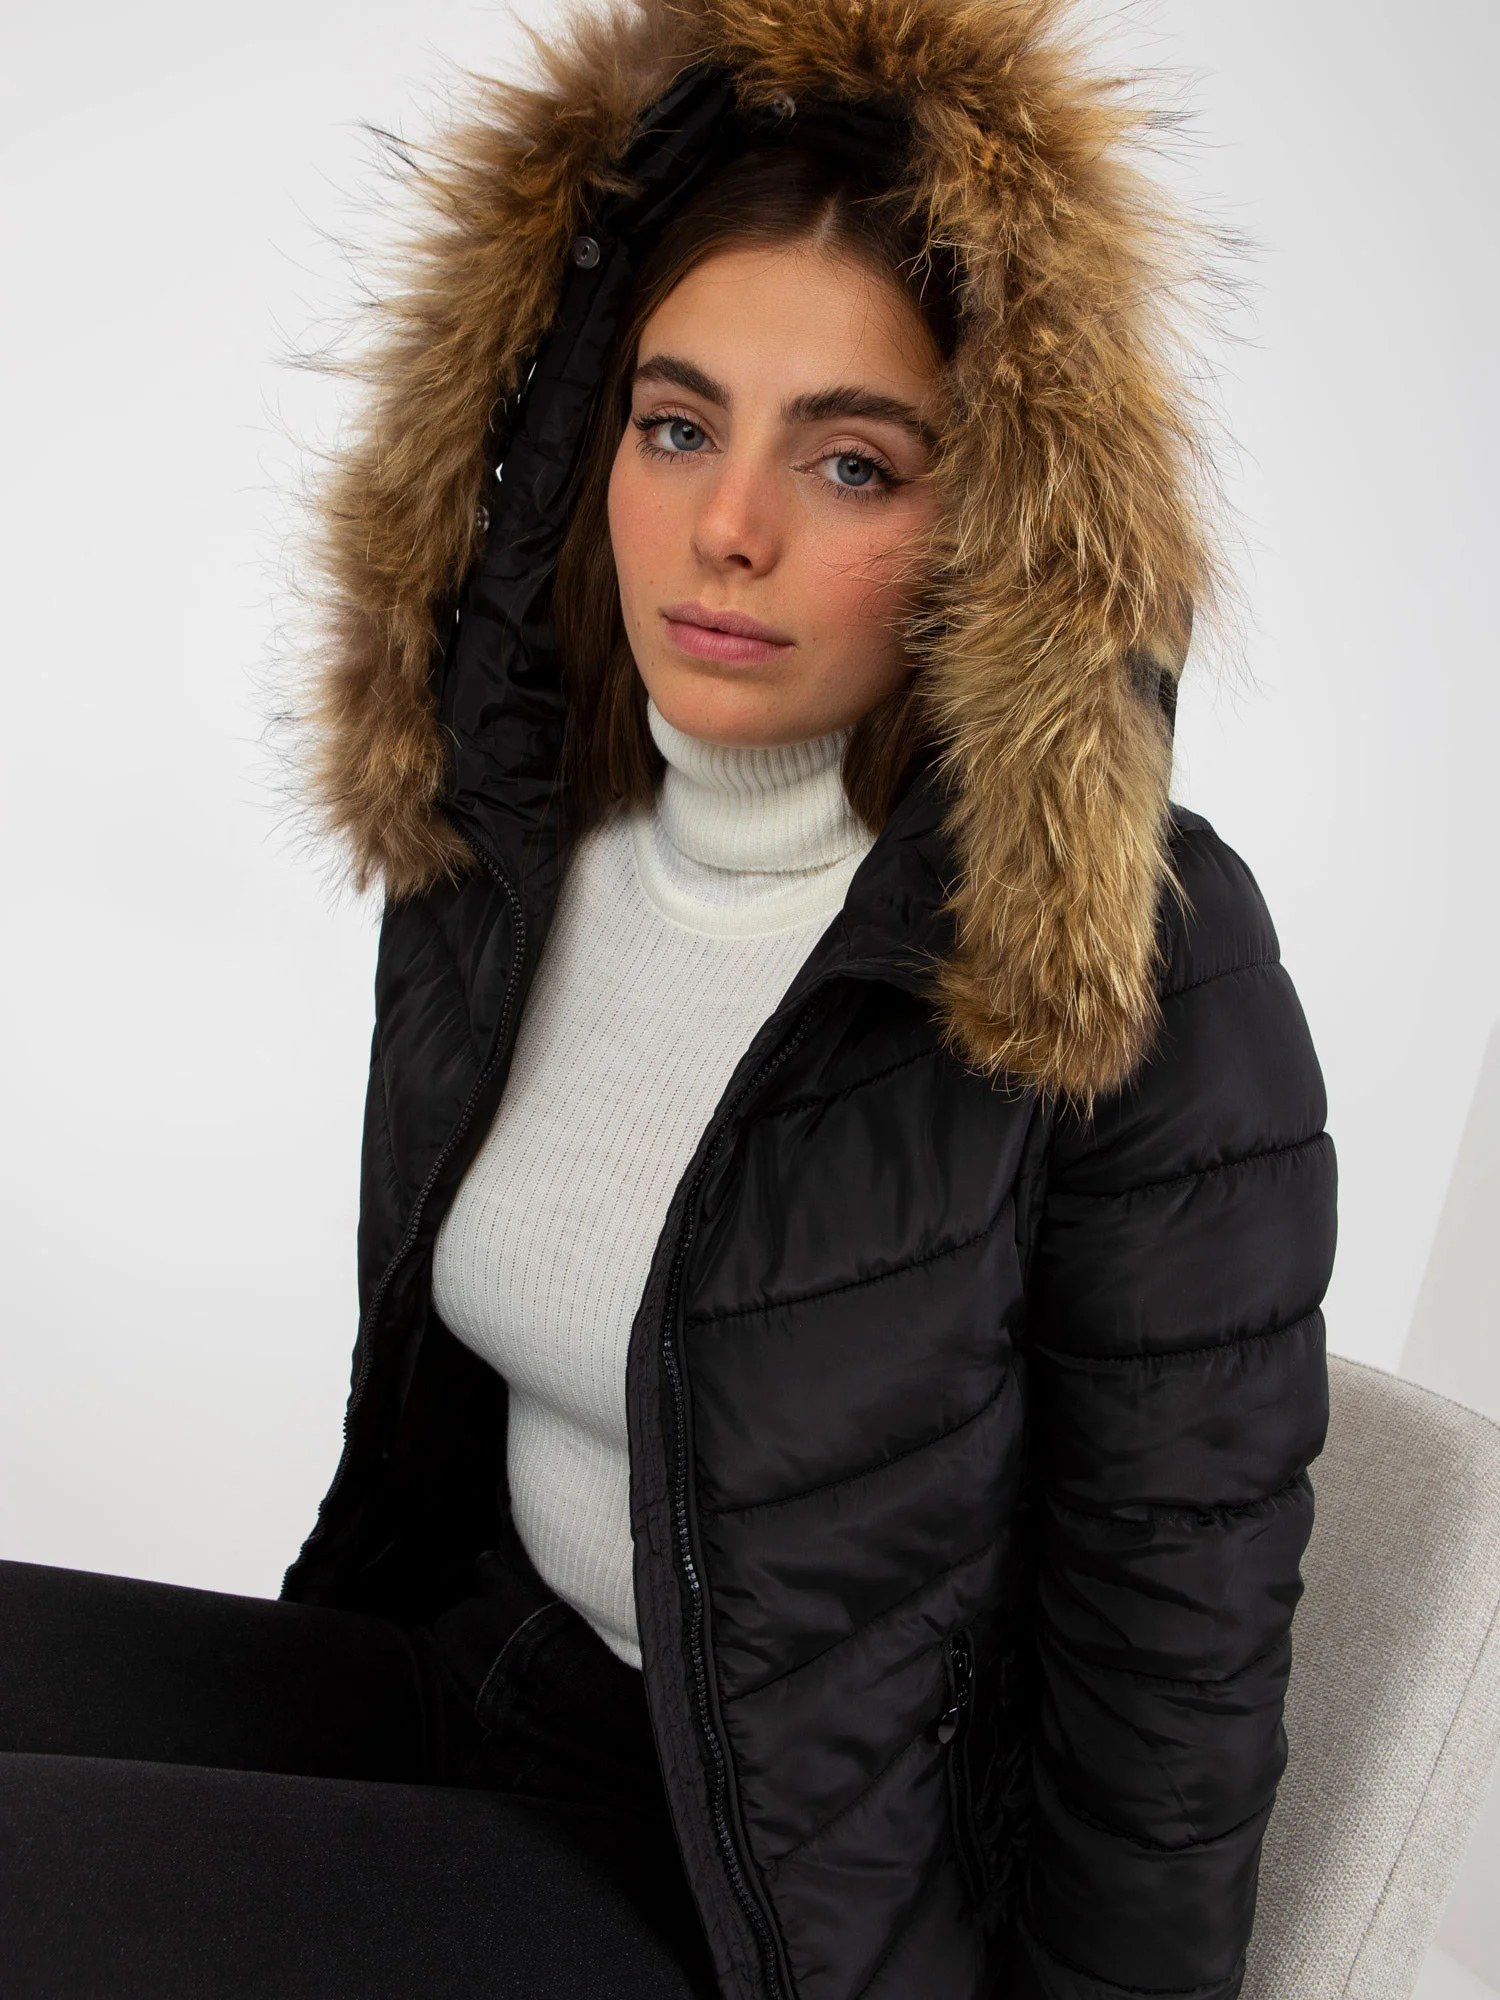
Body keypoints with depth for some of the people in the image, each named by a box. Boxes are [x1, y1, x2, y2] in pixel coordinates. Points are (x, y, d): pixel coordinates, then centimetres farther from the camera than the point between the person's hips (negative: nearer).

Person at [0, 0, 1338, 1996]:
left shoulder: (1146, 979, -22)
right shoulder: (496, 852, -3)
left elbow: (1181, 1645, -15)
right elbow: (415, 1385, 9)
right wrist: (352, 1635, 15)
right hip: (460, 1687, 6)